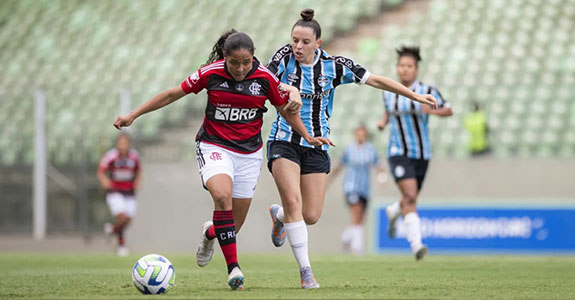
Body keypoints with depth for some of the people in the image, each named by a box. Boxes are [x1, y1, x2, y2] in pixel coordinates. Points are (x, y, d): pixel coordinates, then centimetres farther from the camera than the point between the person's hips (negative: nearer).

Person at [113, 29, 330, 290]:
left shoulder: (265, 78, -7)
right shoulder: (211, 73, -10)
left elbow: (287, 109, 9)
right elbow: (173, 94, 0)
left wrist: (308, 138, 7)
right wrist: (133, 115, 0)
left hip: (249, 152, 2)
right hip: (215, 146, -2)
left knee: (235, 223, 2)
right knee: (222, 196, -30)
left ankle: (211, 233, 40)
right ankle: (233, 268, -29)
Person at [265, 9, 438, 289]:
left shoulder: (333, 65, -5)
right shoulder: (285, 57, -9)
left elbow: (376, 80, -1)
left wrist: (415, 95, -2)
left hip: (316, 145, 2)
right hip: (284, 141, -2)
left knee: (311, 216, -1)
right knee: (293, 201, -20)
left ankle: (278, 215, 35)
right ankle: (305, 271, -13)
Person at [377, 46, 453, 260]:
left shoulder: (427, 91, -5)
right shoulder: (388, 93, 3)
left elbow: (448, 110, -2)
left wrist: (432, 110, -22)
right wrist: (383, 122, 1)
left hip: (421, 154, 1)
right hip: (398, 152, -1)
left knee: (410, 200, 15)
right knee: (410, 197, -21)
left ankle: (393, 212, 52)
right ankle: (416, 244, -26)